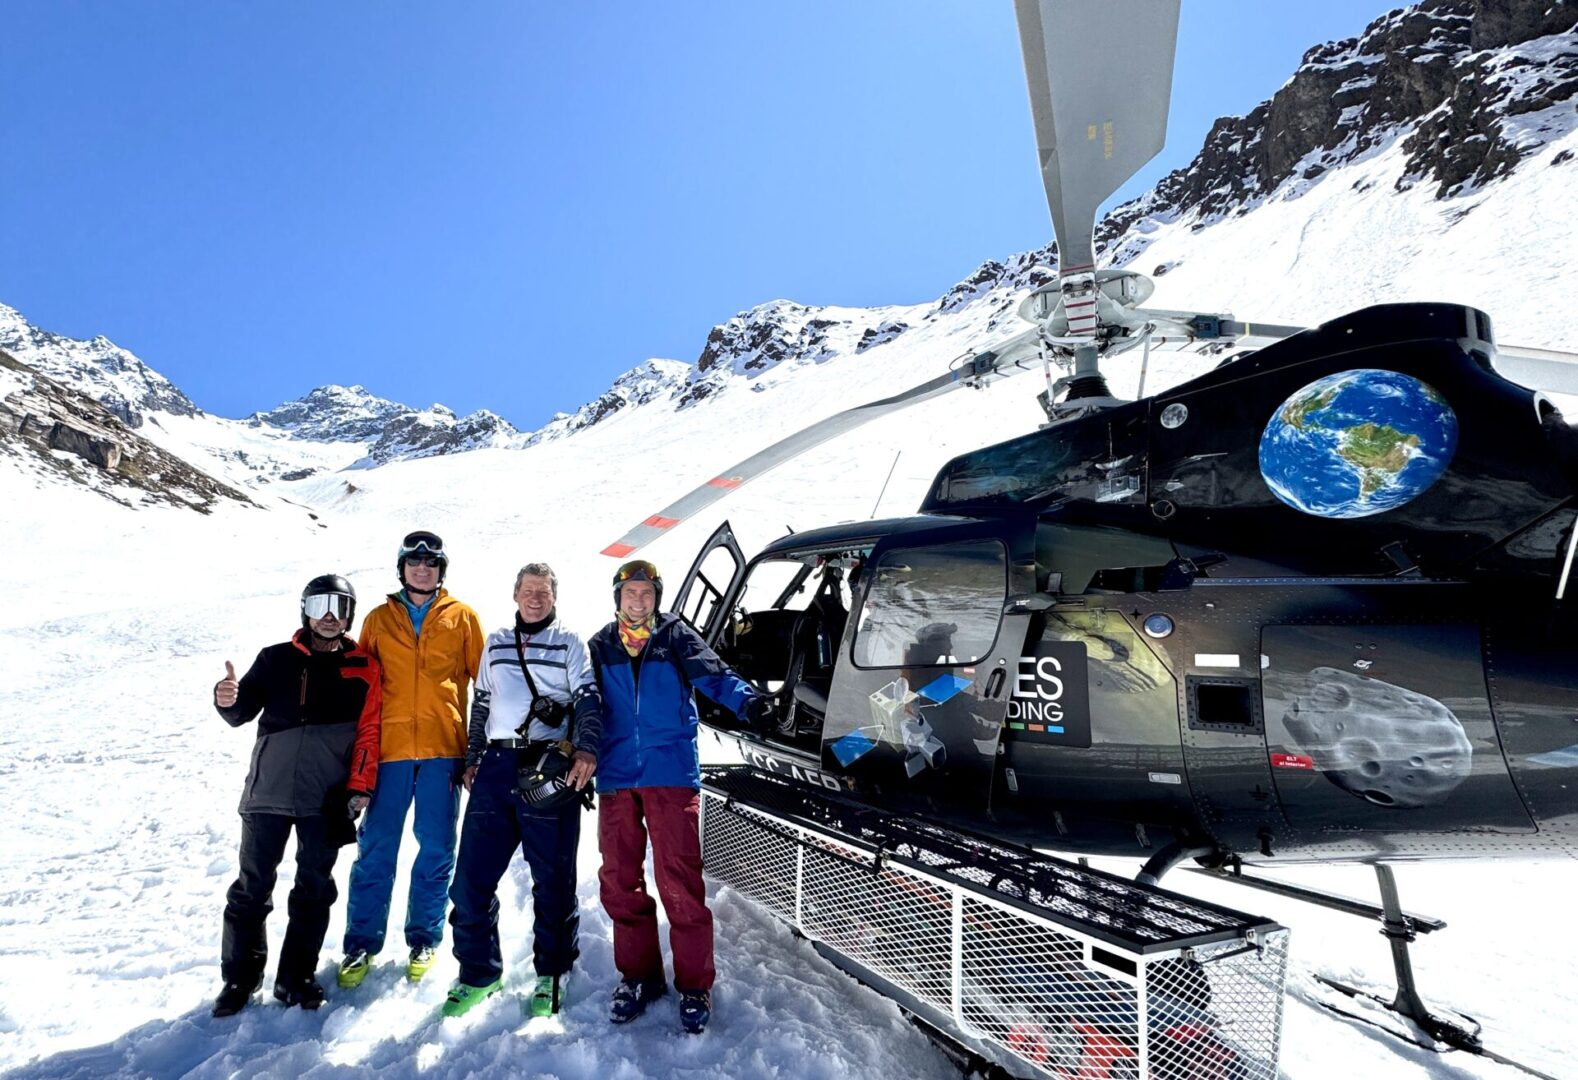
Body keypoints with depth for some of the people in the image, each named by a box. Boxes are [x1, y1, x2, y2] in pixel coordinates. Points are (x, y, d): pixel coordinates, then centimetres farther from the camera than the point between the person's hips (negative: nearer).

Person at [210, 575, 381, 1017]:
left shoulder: (364, 668, 3)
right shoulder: (276, 659, 6)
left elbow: (368, 732, 1)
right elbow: (243, 713, 3)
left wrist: (359, 787, -5)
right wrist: (228, 700, -20)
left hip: (326, 798, 0)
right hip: (268, 790, 1)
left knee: (314, 889, 8)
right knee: (252, 887, 9)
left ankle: (297, 976, 21)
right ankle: (240, 975, 24)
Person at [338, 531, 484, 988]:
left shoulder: (462, 618, 7)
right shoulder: (379, 619, 11)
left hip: (443, 748, -1)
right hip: (389, 747, 1)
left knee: (436, 849, 6)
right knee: (376, 850, 5)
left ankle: (424, 939, 21)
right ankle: (361, 943, 19)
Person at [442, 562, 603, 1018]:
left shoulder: (570, 643, 7)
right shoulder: (496, 644, 19)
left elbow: (588, 699, -2)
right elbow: (481, 705, 23)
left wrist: (586, 748, -18)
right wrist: (472, 760, 16)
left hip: (550, 768, -4)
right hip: (496, 766, 4)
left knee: (553, 877, 2)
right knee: (472, 874, 4)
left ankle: (552, 975, 18)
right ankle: (478, 973, 21)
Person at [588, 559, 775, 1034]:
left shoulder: (676, 637, 1)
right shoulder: (600, 647, 12)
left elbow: (714, 676, -11)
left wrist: (748, 701, -28)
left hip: (671, 773, -4)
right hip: (616, 777, 4)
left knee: (679, 878, -3)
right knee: (619, 879, 10)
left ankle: (694, 983, 12)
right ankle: (638, 974, 28)